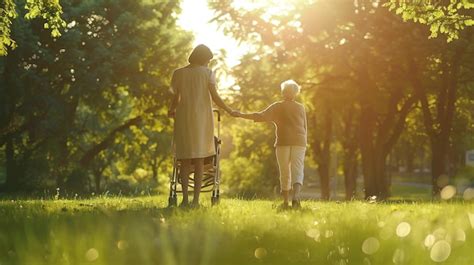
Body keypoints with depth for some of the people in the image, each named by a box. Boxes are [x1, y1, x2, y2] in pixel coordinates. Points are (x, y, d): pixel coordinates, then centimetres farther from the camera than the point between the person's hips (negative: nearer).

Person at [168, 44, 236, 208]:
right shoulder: (208, 73, 0)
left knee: (185, 161, 4)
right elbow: (215, 97, -8)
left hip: (183, 119, 1)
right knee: (199, 160, 4)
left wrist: (171, 111, 25)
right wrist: (230, 111, 3)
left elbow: (176, 98, 5)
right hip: (202, 120, -1)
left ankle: (185, 199, -4)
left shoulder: (178, 73, 5)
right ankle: (196, 200, -2)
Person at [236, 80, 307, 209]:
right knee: (297, 171, -6)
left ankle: (286, 202, 11)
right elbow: (305, 127, 14)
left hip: (283, 142, -1)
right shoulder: (301, 108, 11)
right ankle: (295, 197, -29)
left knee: (284, 173, 9)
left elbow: (260, 116, -5)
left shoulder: (278, 107, 3)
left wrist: (242, 115, 0)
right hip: (299, 142, 1)